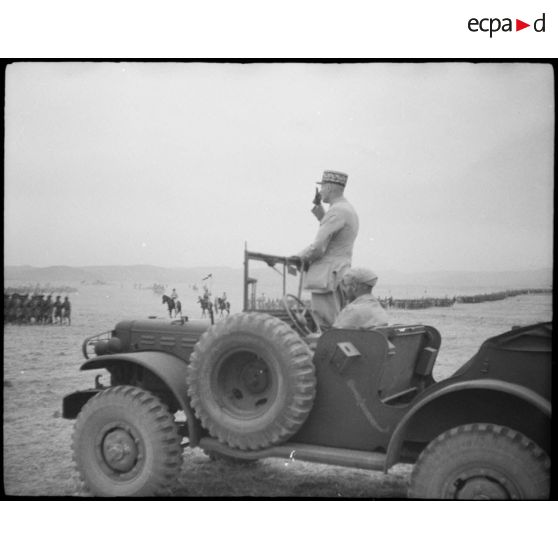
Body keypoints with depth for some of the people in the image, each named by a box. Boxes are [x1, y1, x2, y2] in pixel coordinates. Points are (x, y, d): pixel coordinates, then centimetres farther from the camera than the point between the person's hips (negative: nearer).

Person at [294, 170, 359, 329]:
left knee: (324, 329, -8)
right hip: (339, 277, 10)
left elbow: (318, 247, -20)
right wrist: (317, 206, 24)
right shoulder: (349, 211, 15)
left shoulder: (337, 211, -16)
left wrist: (299, 258, -2)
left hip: (326, 278, -10)